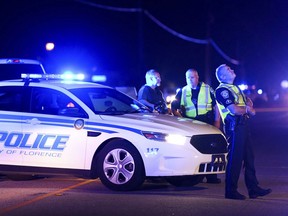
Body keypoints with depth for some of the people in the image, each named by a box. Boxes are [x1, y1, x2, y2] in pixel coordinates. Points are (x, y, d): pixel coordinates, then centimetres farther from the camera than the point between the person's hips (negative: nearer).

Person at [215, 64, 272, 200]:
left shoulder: (235, 88, 22)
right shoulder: (222, 90, -10)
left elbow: (248, 101, 23)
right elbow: (234, 110, -20)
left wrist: (249, 107, -2)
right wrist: (247, 109, 0)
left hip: (243, 125, 10)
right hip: (234, 126, -10)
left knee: (249, 157, 10)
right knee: (235, 159, -7)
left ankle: (253, 188, 15)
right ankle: (231, 191, -2)